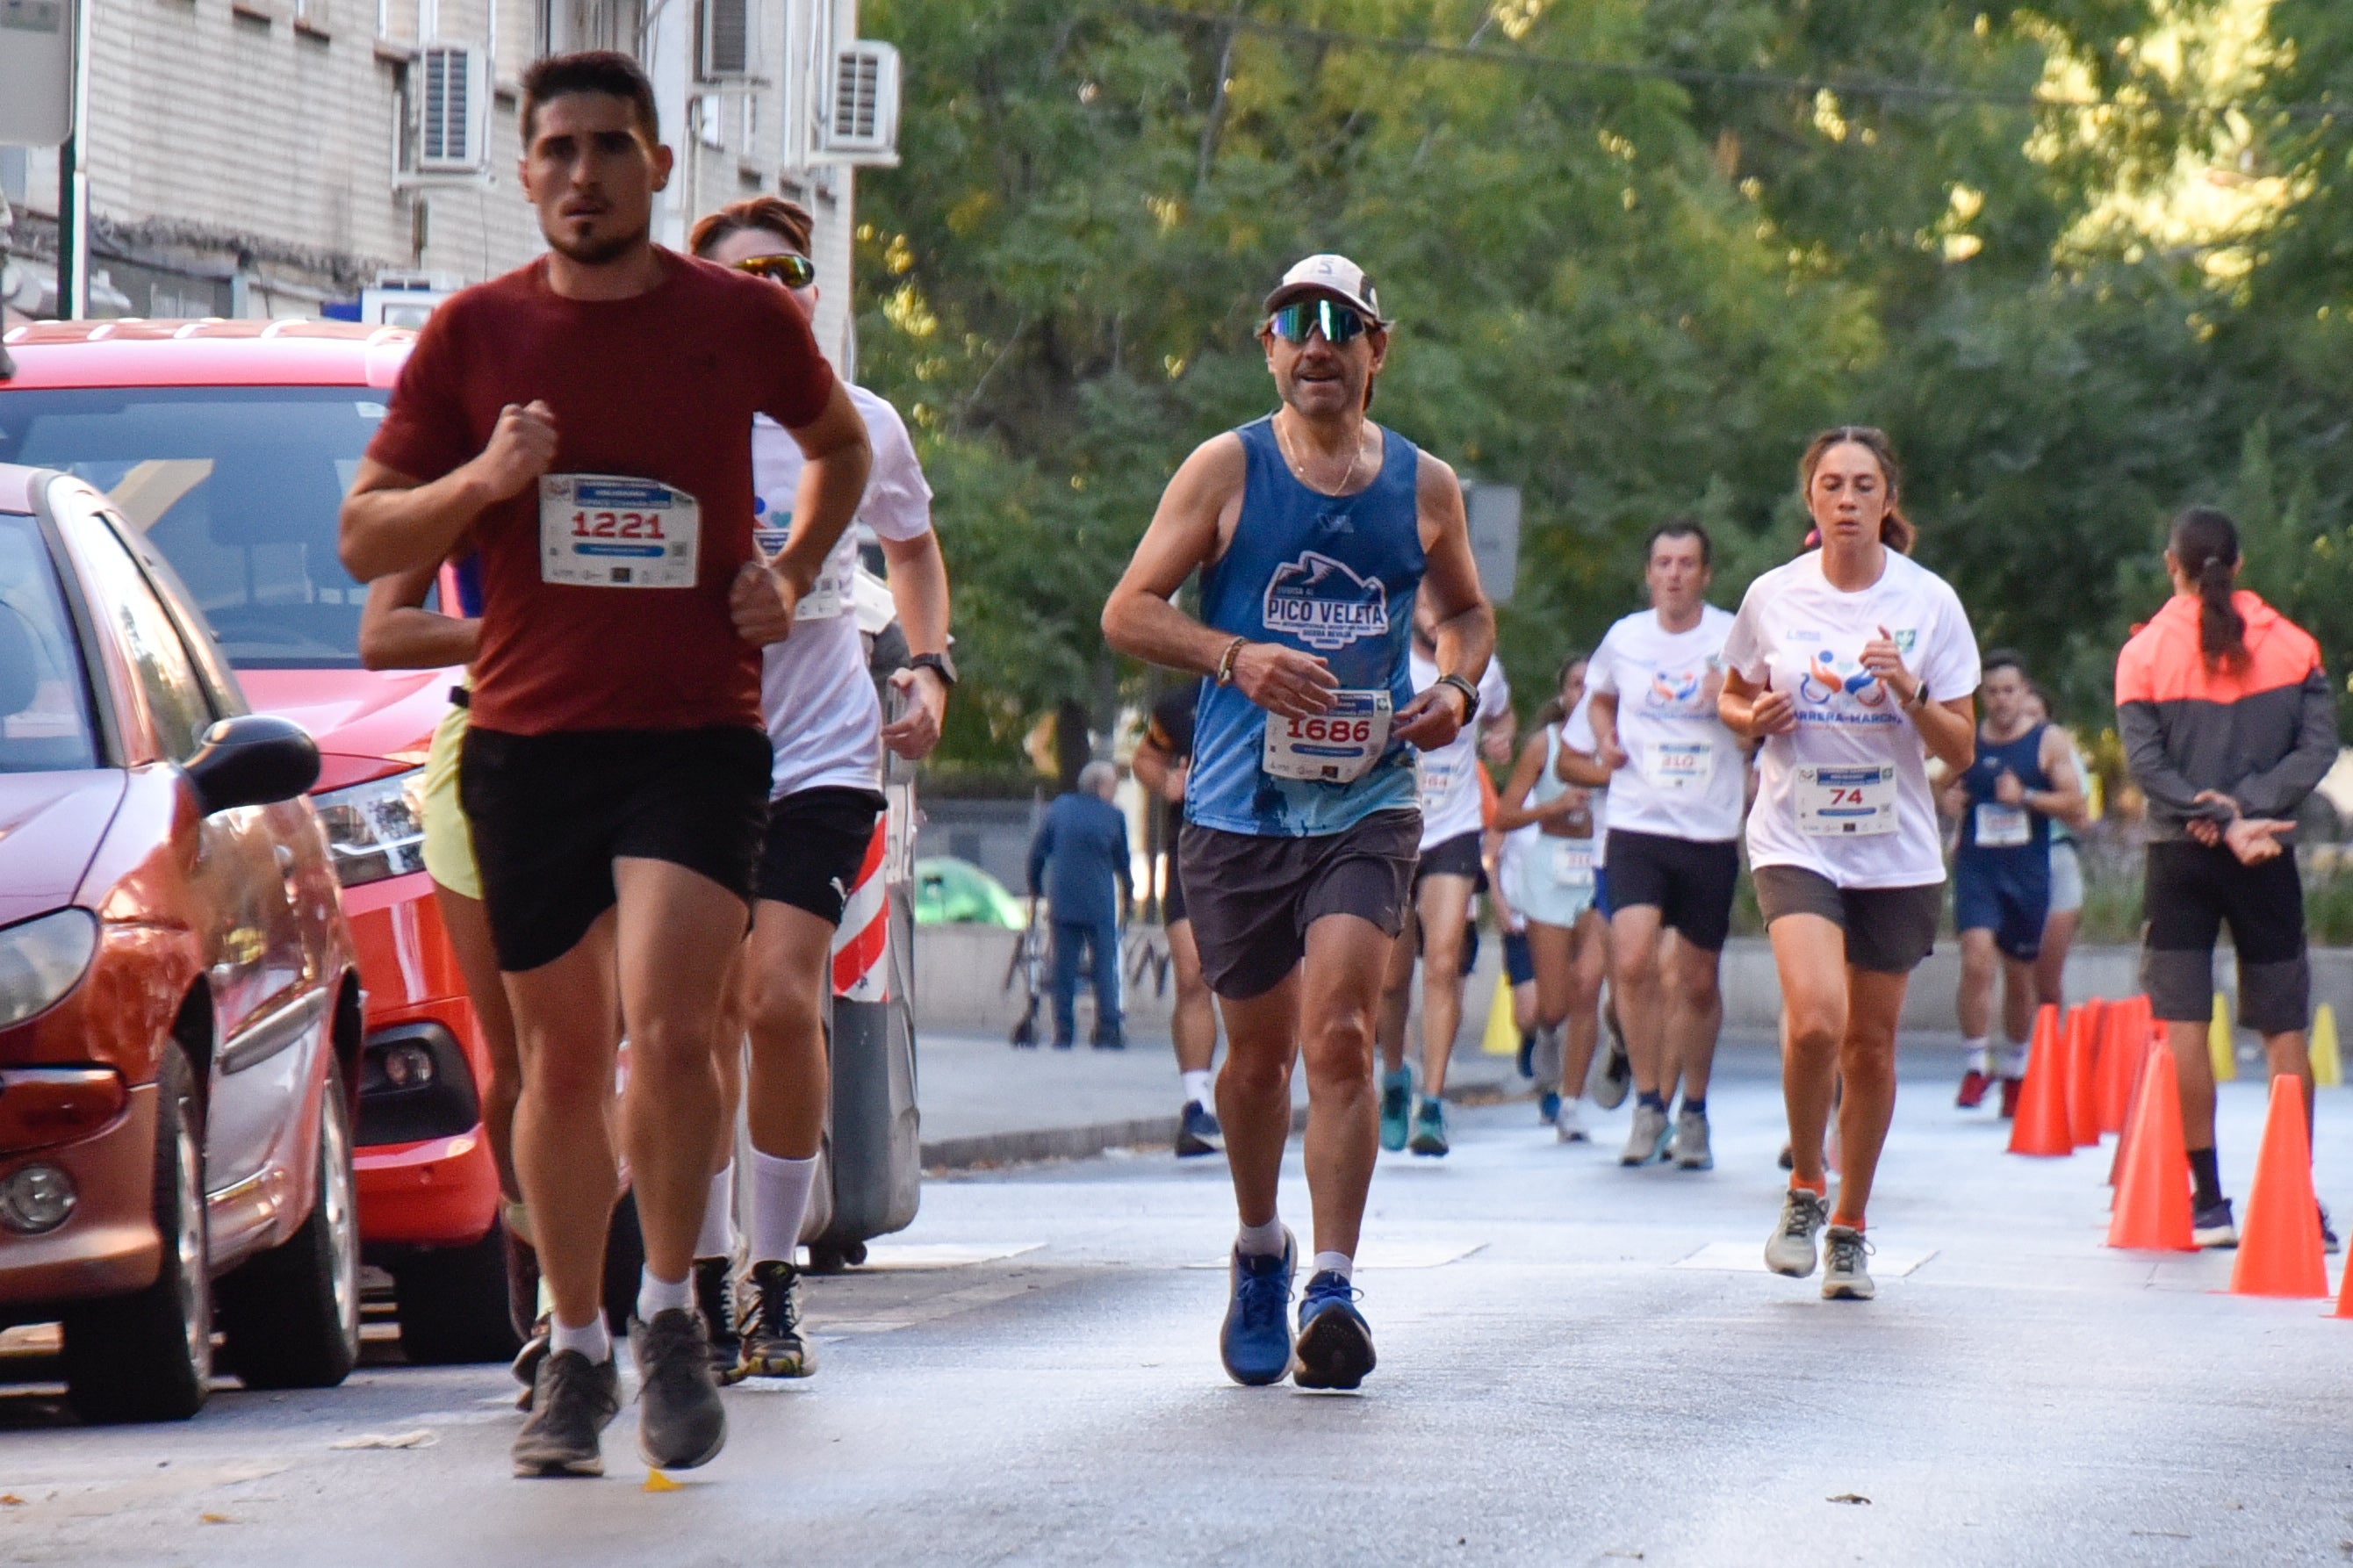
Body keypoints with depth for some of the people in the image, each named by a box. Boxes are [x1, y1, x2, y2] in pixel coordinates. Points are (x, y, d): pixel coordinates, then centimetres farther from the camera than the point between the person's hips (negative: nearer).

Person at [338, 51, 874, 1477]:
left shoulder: (742, 319, 1)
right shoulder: (477, 331, 3)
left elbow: (843, 446, 23)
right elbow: (367, 540, 6)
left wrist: (791, 576, 7)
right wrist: (482, 480, -12)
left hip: (698, 733, -2)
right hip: (527, 737, 2)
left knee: (668, 1030, -18)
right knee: (564, 1056, 9)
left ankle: (671, 1315, 1)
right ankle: (577, 1350, 23)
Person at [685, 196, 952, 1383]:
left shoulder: (859, 427, 5)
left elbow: (913, 546, 23)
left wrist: (930, 667, 10)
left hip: (822, 752, 0)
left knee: (781, 1000, -14)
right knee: (704, 1018, -2)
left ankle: (773, 1279, -1)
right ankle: (708, 1281, 12)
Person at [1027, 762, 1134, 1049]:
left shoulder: (1059, 807, 3)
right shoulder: (1114, 816, -3)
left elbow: (1037, 852, 5)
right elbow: (1122, 861, 7)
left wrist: (1035, 886, 19)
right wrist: (1128, 893, 24)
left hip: (1063, 901, 2)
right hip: (1099, 904, -2)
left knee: (1064, 967, 6)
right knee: (1105, 966, 4)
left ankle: (1063, 1032, 2)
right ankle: (1107, 1031, -2)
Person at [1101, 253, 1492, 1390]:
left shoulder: (1424, 486, 8)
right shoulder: (1227, 468, 1)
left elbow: (1468, 614, 24)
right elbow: (1128, 611, -1)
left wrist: (1455, 690, 3)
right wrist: (1237, 657, -17)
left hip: (1367, 800, 0)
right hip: (1238, 805, 0)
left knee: (1338, 1032, -16)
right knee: (1259, 1047, 9)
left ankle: (1332, 1288, -18)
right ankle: (1260, 1252, 34)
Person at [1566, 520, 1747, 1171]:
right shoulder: (1623, 639, 4)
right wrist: (1605, 739, 4)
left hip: (1711, 831, 0)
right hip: (1638, 825, 0)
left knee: (1698, 981, 7)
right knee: (1632, 962, -17)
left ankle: (1693, 1112, 25)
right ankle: (1648, 1102, -2)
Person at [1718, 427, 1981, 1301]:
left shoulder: (1928, 603, -2)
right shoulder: (1773, 597, 0)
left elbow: (1961, 751, -1)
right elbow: (1731, 697, 16)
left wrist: (1909, 694, -19)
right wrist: (1754, 716, -7)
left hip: (1896, 851, 1)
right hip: (1795, 842, -1)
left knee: (1870, 1043, 6)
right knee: (1814, 1018, -21)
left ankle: (1850, 1228, 24)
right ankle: (1804, 1188, 3)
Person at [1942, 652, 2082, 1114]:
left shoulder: (2048, 742, 2)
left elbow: (2074, 800, -3)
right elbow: (1950, 790, 20)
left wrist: (2026, 797, -18)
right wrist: (1948, 801, -3)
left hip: (2028, 873, 0)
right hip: (1976, 868, 0)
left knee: (2021, 976, 11)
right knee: (1976, 960, -20)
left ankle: (2015, 1071, 27)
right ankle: (1976, 1066, -13)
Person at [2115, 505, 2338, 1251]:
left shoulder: (2146, 651, 0)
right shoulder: (2290, 643, 3)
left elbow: (2144, 761, -9)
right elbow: (2318, 744, -5)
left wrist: (2221, 818, -13)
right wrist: (2246, 805, -10)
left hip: (2180, 853, -1)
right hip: (2270, 854, 1)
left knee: (2182, 1021, -1)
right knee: (2284, 1027, 5)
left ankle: (2208, 1200, -5)